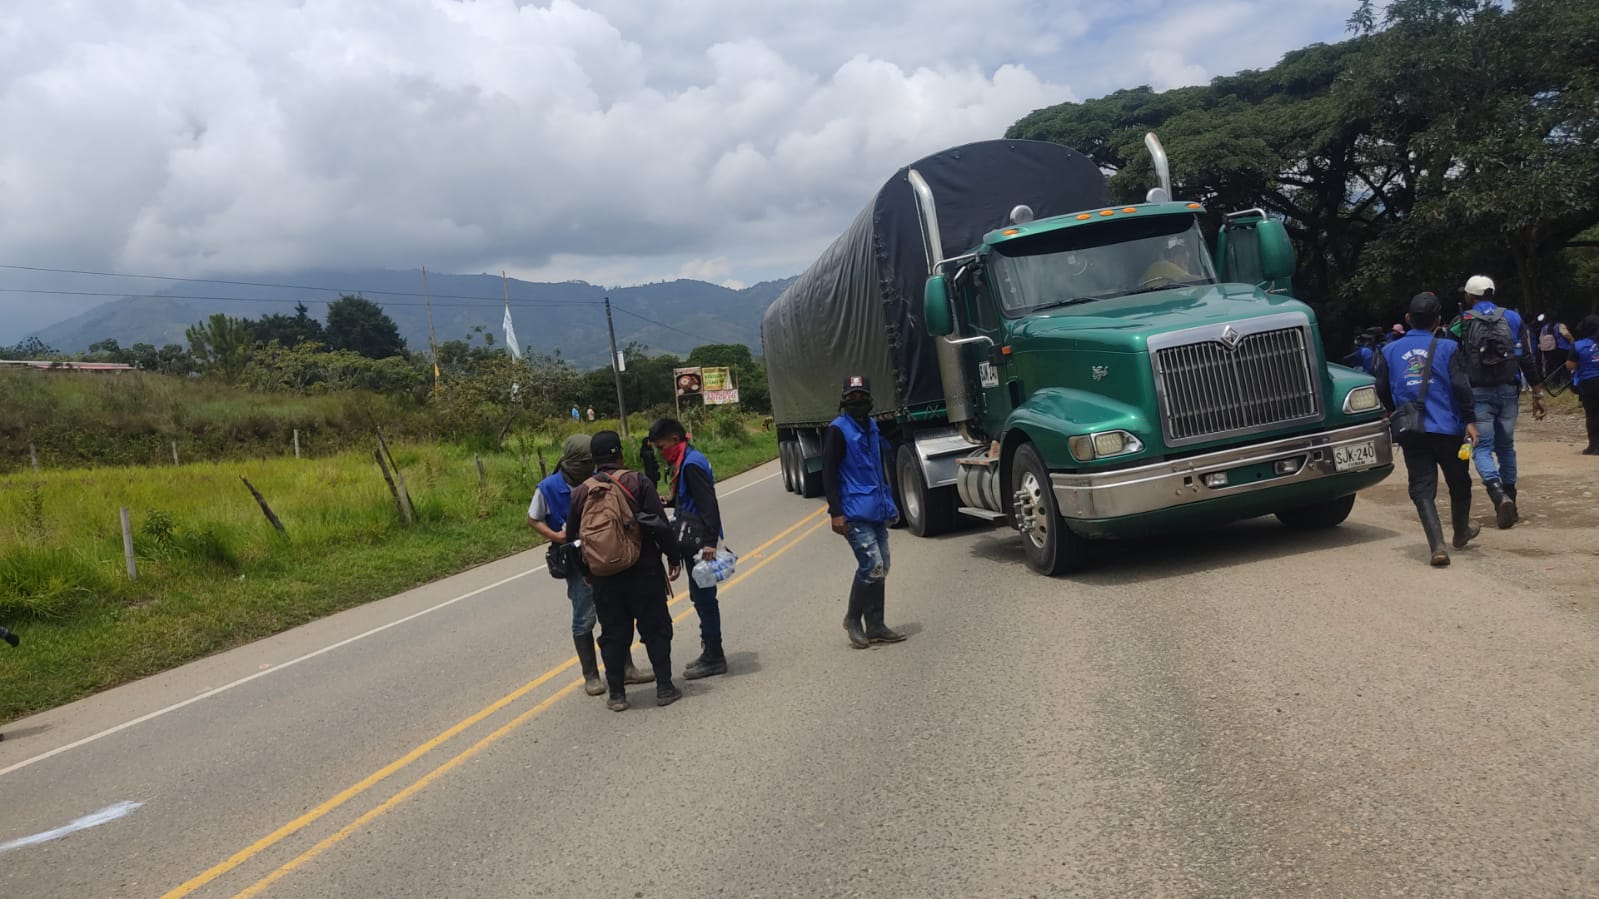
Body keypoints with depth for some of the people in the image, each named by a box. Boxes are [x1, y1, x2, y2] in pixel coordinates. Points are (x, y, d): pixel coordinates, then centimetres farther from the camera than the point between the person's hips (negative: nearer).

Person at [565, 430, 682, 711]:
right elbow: (659, 524, -11)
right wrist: (672, 557, -3)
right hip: (643, 571, -3)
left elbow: (572, 535, 10)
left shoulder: (580, 492, 4)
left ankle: (616, 694, 13)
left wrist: (586, 571, 21)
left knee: (613, 634, 11)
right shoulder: (638, 482, -6)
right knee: (655, 629, 8)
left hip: (603, 577, 3)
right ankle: (664, 688, 9)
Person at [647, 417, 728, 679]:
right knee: (701, 597, 16)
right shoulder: (684, 461, 14)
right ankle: (711, 653, 26)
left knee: (703, 597, -3)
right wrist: (670, 500, 7)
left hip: (700, 542, -11)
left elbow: (708, 503, -24)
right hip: (694, 541, 11)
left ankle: (713, 658, 5)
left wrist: (710, 542, -28)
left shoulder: (691, 464, -17)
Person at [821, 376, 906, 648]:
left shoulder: (873, 427, 14)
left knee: (880, 569, 9)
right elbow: (828, 474, -11)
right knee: (872, 566, -14)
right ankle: (853, 619, 5)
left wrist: (889, 503, 23)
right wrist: (836, 513, -17)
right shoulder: (838, 430, -9)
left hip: (876, 512, 8)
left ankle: (875, 627, 17)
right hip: (854, 513, -8)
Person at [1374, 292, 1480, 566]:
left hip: (1411, 432, 1)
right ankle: (1461, 532, 39)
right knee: (1458, 482, 20)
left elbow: (1382, 391, 10)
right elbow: (1461, 386, -10)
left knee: (1422, 489, 0)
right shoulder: (1447, 348, -3)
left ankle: (1437, 546, -14)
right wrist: (1469, 421, -6)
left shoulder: (1390, 351, 4)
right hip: (1448, 428, -1)